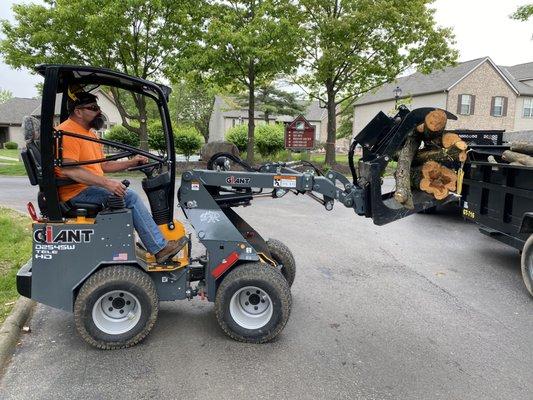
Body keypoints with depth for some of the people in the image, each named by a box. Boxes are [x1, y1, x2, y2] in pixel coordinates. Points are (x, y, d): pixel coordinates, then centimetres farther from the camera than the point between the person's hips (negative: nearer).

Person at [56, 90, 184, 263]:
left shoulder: (89, 132, 20)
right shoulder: (67, 132, -13)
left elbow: (103, 165, 21)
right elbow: (68, 169, -27)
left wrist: (131, 162, 8)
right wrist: (106, 183, -32)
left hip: (90, 188, 10)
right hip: (77, 192, -10)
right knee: (130, 197, -19)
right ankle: (160, 248, -15)